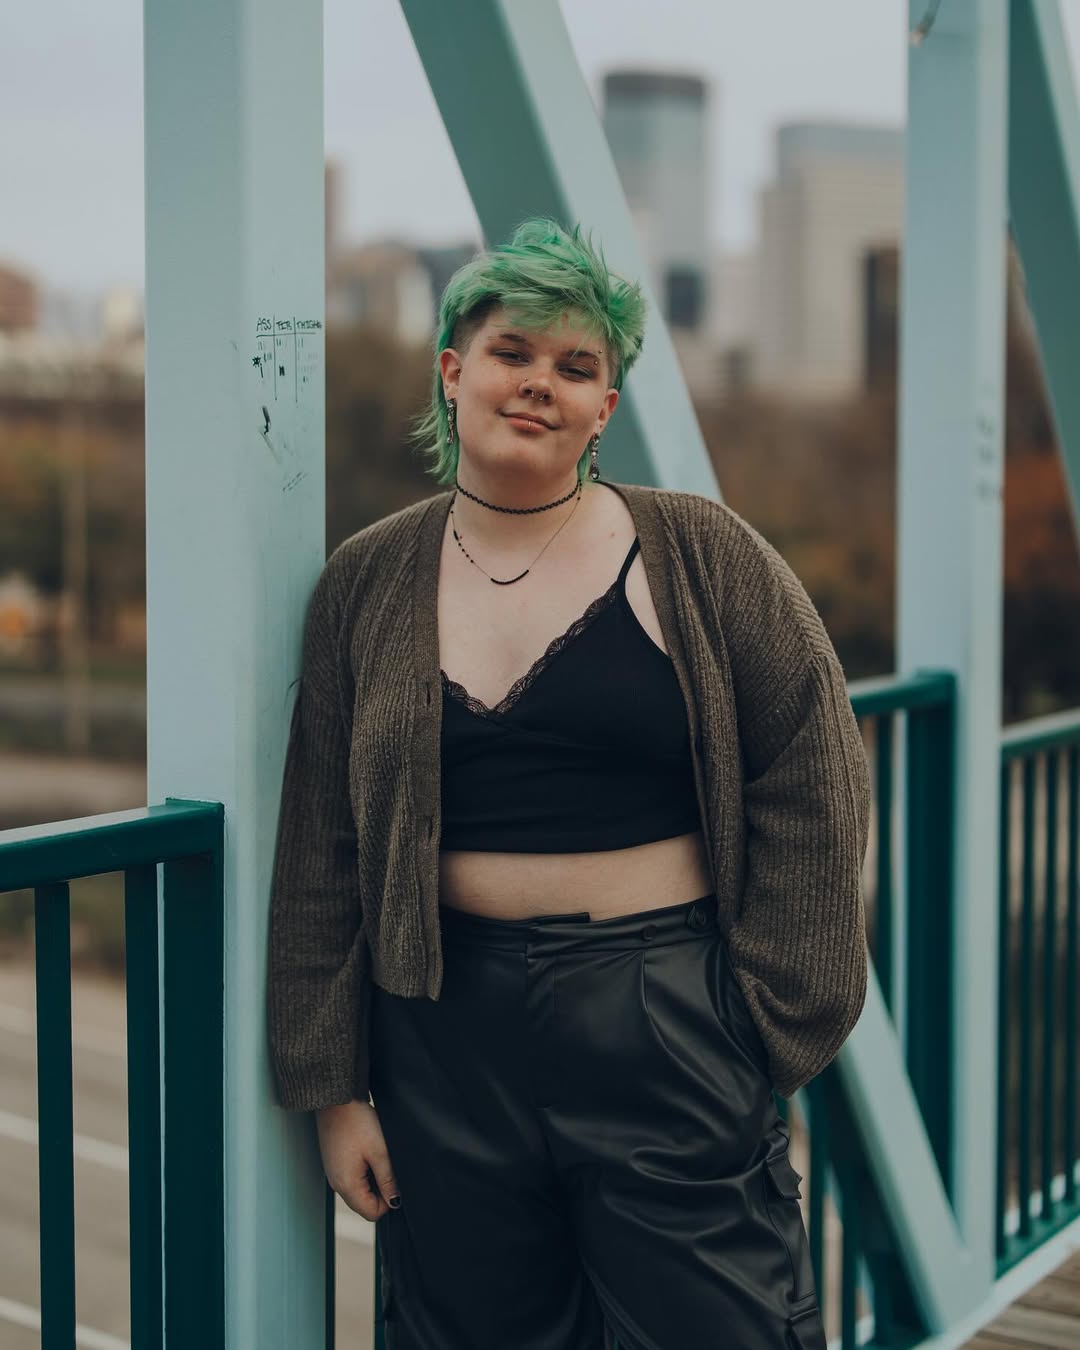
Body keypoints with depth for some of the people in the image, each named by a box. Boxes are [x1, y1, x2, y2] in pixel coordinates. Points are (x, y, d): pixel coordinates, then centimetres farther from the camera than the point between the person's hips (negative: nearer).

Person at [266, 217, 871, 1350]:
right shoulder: (369, 583, 5)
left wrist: (769, 1017, -3)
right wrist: (334, 1085, 4)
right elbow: (321, 852, 7)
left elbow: (810, 785, 1)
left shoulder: (700, 557, 0)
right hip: (448, 1034, 2)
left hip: (669, 1024, -2)